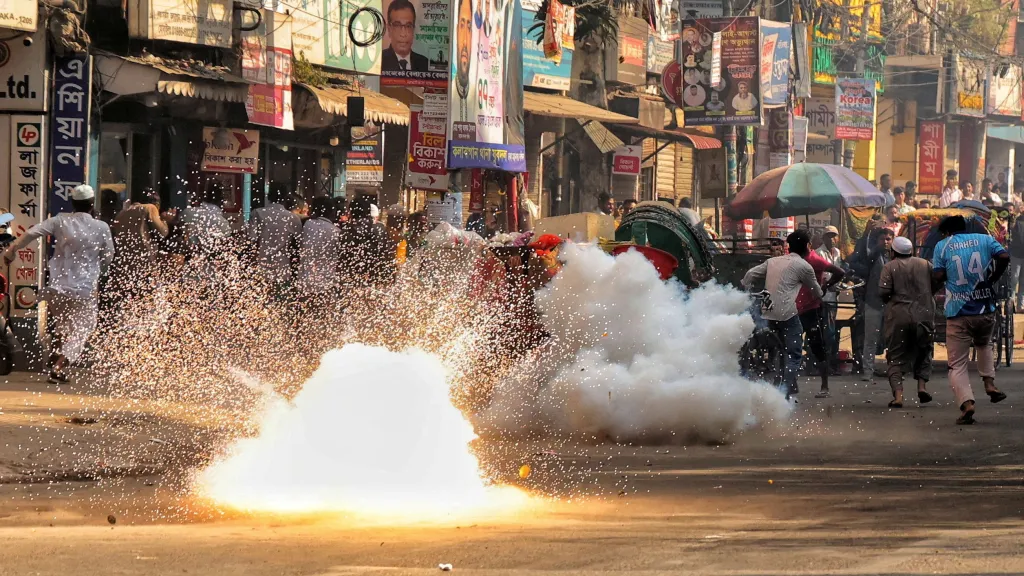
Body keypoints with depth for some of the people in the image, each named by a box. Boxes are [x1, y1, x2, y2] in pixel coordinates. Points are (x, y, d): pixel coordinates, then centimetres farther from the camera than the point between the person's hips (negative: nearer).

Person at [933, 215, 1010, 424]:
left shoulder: (942, 246, 4)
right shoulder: (984, 240, 8)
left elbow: (938, 276, -5)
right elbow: (1004, 257, -8)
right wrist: (992, 278, 6)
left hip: (958, 313, -2)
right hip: (985, 310, 2)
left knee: (957, 364, 2)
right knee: (983, 344, 33)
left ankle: (967, 403, -18)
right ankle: (989, 383, 14)